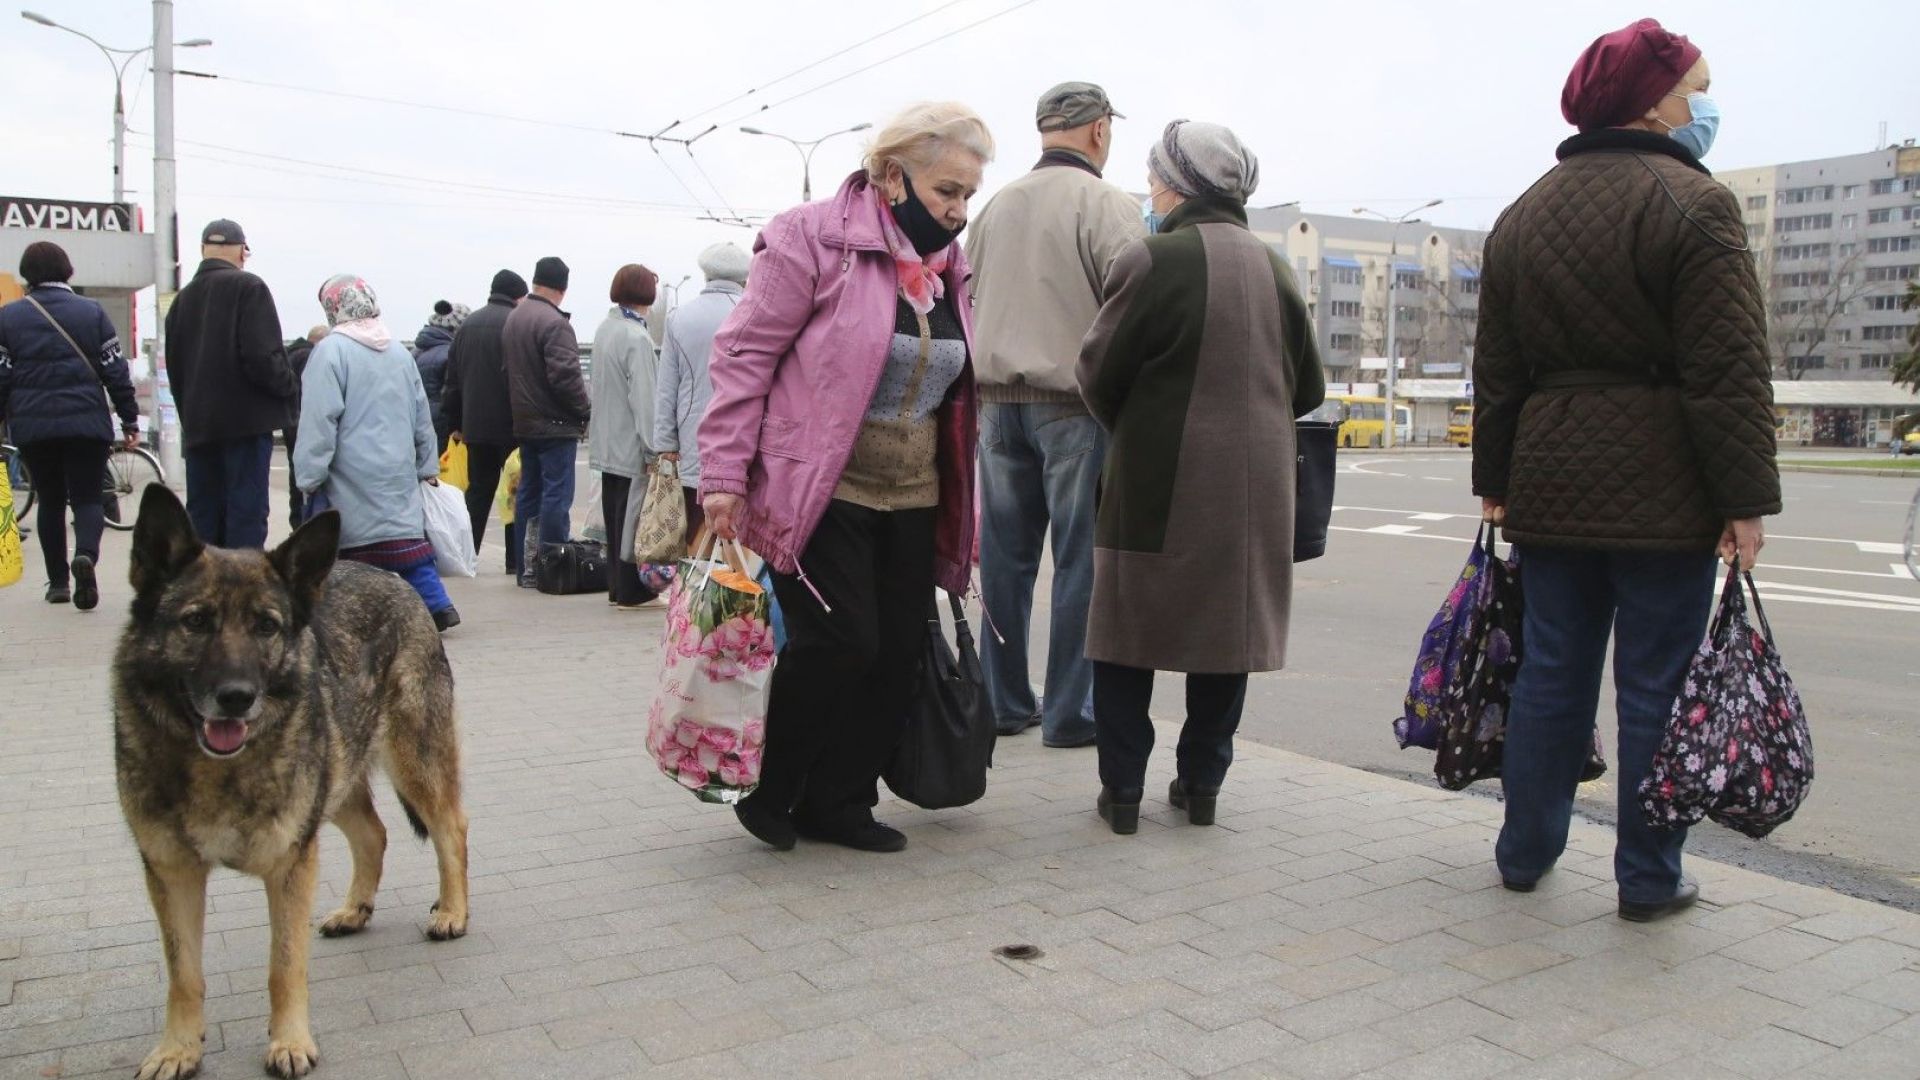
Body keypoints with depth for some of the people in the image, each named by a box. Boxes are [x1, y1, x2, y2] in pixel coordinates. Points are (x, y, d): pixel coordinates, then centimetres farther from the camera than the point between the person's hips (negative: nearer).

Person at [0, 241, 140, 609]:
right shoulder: (92, 312, 1)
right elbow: (115, 371, 0)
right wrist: (130, 419, 5)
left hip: (32, 426, 1)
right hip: (87, 423, -1)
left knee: (50, 501, 13)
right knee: (87, 497, 3)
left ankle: (58, 582, 14)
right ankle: (86, 555, -26)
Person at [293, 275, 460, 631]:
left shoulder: (331, 351, -9)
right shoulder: (399, 351, 12)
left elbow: (318, 420, -12)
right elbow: (422, 416, 17)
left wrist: (310, 475, -8)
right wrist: (427, 466, 25)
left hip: (352, 475, -6)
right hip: (399, 469, 6)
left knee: (359, 551, 0)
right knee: (409, 534, 10)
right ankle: (437, 605, 5)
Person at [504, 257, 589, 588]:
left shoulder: (513, 318, 12)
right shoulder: (554, 323, -17)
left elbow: (510, 370, 16)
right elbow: (565, 376, -21)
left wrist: (523, 408, 17)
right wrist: (585, 412, -10)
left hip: (523, 422, 9)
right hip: (555, 424, -9)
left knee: (529, 492, 13)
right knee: (556, 496, -5)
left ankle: (526, 567, 18)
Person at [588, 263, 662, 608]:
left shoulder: (605, 328, 10)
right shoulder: (637, 338, -18)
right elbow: (643, 398, -20)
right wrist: (653, 450, -18)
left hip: (607, 443, 9)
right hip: (631, 446, -9)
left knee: (614, 517, 13)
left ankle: (616, 586, 20)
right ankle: (630, 592, 4)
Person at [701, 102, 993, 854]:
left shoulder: (947, 266, 12)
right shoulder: (814, 241, -10)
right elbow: (745, 353, -11)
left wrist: (956, 503, 19)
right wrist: (724, 474, -16)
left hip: (911, 500, 7)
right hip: (820, 494, -7)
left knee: (896, 656, 5)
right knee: (838, 644, -10)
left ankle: (837, 804, 21)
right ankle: (767, 790, 15)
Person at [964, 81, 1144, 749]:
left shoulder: (997, 206, 11)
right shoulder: (1108, 205, -7)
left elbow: (963, 304, 16)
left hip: (998, 401, 6)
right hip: (1075, 404, -6)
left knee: (1005, 557, 10)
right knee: (1081, 561, 2)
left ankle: (1003, 701, 18)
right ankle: (1069, 712, 7)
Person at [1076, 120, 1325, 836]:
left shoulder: (1152, 260, -11)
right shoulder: (1273, 267, 6)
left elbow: (1099, 373, -6)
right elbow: (1308, 388, 12)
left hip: (1157, 482, -5)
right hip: (1253, 486, 5)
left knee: (1129, 633, 7)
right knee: (1226, 628, 13)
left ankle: (1122, 789, 11)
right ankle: (1201, 783, 21)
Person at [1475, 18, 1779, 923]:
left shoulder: (1522, 214, 11)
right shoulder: (1692, 203, -8)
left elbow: (1497, 372, 13)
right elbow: (1727, 371, -14)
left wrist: (1496, 483, 17)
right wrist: (1746, 500, -11)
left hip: (1550, 484, 6)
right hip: (1662, 491, -5)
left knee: (1551, 673, 13)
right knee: (1655, 685, 4)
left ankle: (1526, 852, 23)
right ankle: (1648, 880, 14)